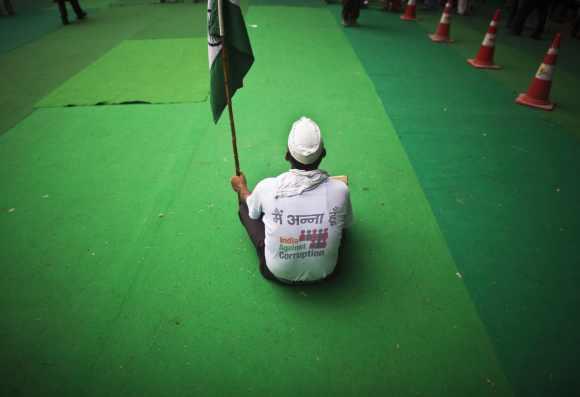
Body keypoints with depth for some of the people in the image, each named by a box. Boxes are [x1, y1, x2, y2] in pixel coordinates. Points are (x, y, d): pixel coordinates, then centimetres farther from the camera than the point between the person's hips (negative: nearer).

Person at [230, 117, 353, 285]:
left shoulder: (268, 187, -20)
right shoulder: (340, 189, -19)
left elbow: (252, 211, 5)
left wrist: (241, 188, 26)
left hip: (277, 273, -1)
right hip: (323, 273, 2)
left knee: (245, 206, 12)